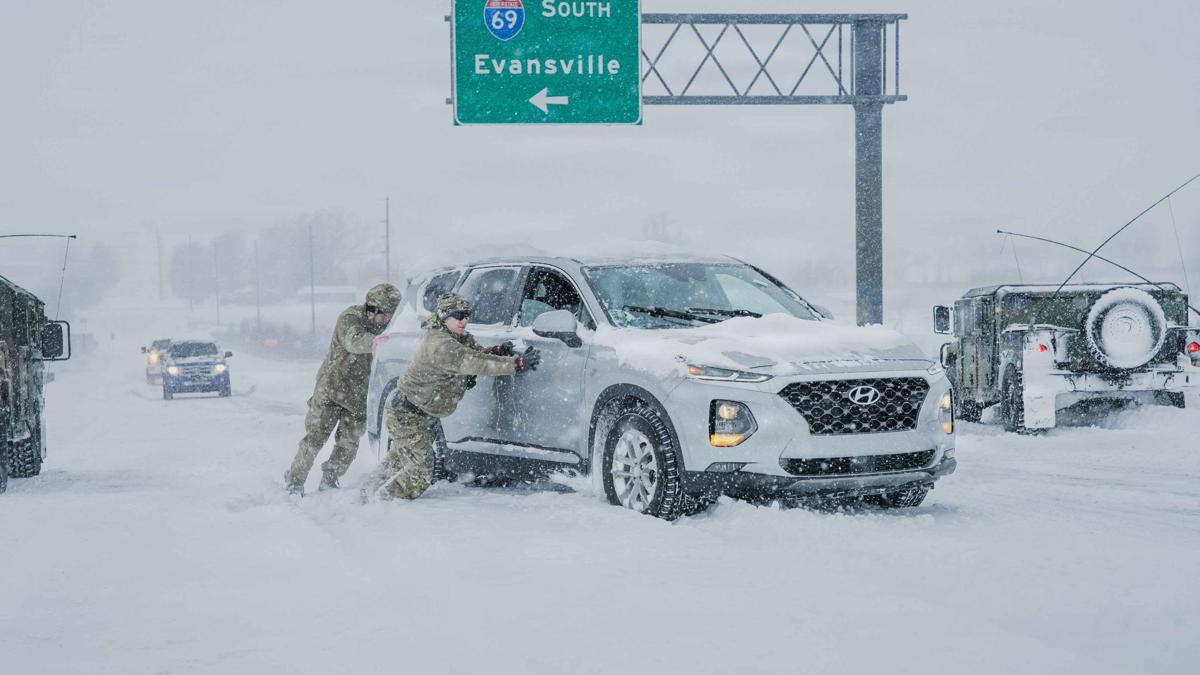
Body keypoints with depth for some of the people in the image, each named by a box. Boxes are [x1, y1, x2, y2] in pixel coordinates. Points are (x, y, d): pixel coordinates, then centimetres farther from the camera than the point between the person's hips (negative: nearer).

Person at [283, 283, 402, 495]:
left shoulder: (385, 327, 2)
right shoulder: (351, 317, -17)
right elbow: (353, 341, -38)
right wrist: (373, 343, -60)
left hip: (359, 396, 5)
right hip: (332, 388, -5)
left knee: (348, 443, 3)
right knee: (316, 437, -4)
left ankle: (329, 482, 18)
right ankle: (294, 481, 8)